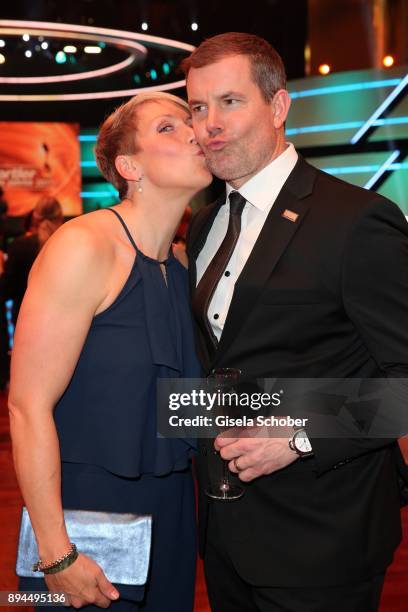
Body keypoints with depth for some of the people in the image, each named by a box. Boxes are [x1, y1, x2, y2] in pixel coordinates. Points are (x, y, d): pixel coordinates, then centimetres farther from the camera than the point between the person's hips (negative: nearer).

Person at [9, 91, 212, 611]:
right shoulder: (84, 246, -18)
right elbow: (28, 405, -20)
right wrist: (57, 553, -20)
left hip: (168, 510, 7)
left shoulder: (180, 267, 6)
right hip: (89, 506, -7)